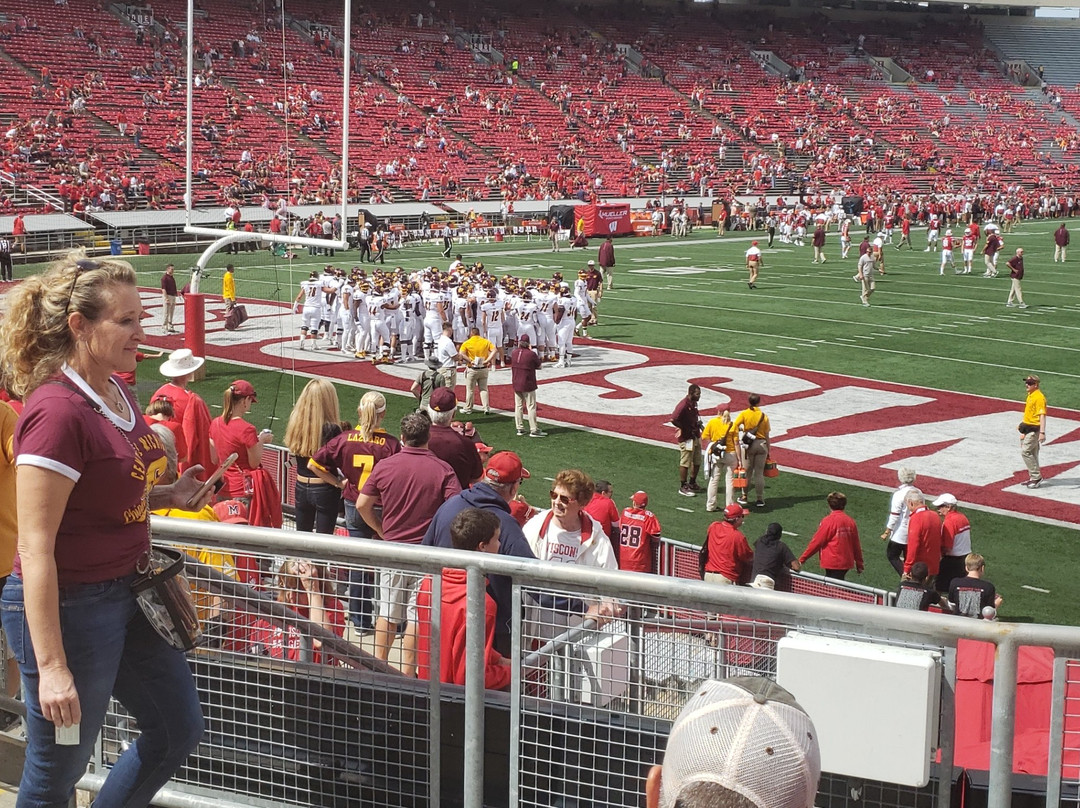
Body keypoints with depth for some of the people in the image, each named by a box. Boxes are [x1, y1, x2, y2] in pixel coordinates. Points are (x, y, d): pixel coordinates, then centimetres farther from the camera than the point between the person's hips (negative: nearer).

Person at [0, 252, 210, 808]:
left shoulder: (117, 393, 4)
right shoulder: (58, 412, -23)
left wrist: (169, 495, 5)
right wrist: (51, 667, -26)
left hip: (124, 596, 9)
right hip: (70, 608, -9)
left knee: (179, 728, 20)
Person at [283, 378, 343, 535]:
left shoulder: (295, 423, -5)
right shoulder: (332, 429, -20)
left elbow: (293, 452, 6)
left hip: (301, 487, 5)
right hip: (325, 489, -5)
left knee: (301, 537, 19)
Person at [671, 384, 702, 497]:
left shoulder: (693, 404, 8)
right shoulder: (684, 405, -21)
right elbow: (674, 420, -28)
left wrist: (698, 423, 4)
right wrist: (688, 429, -21)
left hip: (695, 437, 9)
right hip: (686, 438, -9)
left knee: (697, 462, 17)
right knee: (685, 463, 0)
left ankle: (692, 483, 32)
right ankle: (683, 487, 9)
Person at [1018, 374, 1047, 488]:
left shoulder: (1039, 397, -18)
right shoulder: (1030, 395, 12)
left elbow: (1042, 415, -23)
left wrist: (1042, 432, -29)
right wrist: (1022, 424, 27)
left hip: (1034, 429, -10)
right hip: (1028, 428, 10)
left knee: (1025, 451, -12)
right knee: (1032, 453, 14)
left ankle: (1036, 477, -7)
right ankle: (1034, 478, 21)